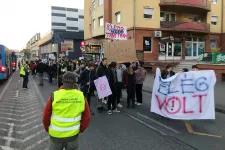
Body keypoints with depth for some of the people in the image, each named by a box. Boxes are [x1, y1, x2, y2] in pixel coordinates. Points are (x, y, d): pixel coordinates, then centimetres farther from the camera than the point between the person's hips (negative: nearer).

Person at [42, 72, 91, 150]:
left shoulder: (54, 96, -15)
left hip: (56, 134, 0)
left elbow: (46, 116, -6)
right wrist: (80, 129, 12)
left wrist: (48, 129, 12)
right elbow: (87, 117, -4)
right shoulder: (81, 96, -12)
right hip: (73, 134, 1)